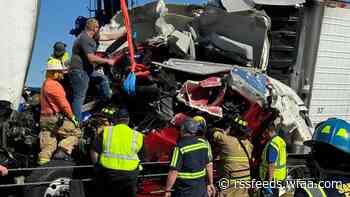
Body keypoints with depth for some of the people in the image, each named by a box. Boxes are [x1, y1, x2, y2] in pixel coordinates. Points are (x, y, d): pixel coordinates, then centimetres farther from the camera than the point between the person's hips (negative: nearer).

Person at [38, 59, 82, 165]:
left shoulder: (45, 84, 18)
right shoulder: (54, 85, -13)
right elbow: (64, 104, -14)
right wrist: (73, 118, -4)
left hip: (44, 119, 9)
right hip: (55, 120, -9)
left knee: (48, 147, 9)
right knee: (76, 132, 1)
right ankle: (63, 150, -11)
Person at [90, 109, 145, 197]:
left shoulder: (106, 132, -2)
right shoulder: (137, 136, -2)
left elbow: (94, 152, -4)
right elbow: (141, 158, 2)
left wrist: (97, 165, 12)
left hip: (107, 172, 1)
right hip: (129, 175, 0)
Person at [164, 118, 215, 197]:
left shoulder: (180, 147, -16)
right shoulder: (203, 144, 1)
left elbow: (174, 171, -19)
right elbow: (209, 165, 8)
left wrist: (167, 190, -11)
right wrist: (210, 183, 18)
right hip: (201, 189, 5)